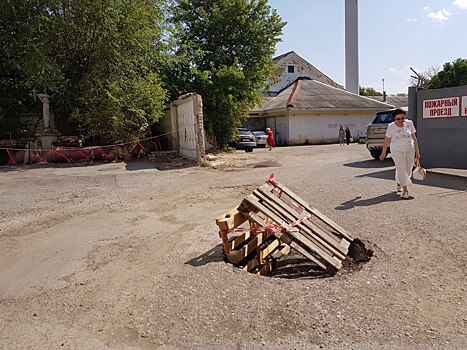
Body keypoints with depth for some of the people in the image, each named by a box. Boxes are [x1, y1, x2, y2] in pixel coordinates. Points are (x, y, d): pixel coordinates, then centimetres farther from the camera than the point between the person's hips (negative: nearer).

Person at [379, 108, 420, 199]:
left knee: (408, 171, 8)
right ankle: (405, 190, -5)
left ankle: (399, 183, 35)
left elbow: (414, 138, 6)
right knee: (402, 169, -11)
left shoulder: (409, 123, 1)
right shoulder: (391, 126, -5)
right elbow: (386, 140, 1)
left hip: (409, 150, 3)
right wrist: (383, 153, 3)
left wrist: (417, 152, 4)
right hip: (397, 150, -3)